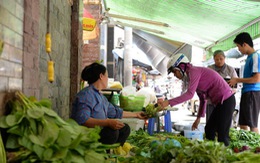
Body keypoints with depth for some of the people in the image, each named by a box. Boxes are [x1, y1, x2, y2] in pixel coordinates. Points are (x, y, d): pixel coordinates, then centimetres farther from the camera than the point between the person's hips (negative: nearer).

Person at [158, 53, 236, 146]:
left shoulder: (194, 71, -11)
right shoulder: (193, 74, 16)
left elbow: (190, 94, -24)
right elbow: (203, 99, 18)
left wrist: (168, 102, -27)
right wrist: (198, 118, 17)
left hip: (226, 100, -10)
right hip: (220, 101, 10)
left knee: (222, 135, -5)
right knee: (209, 130, 14)